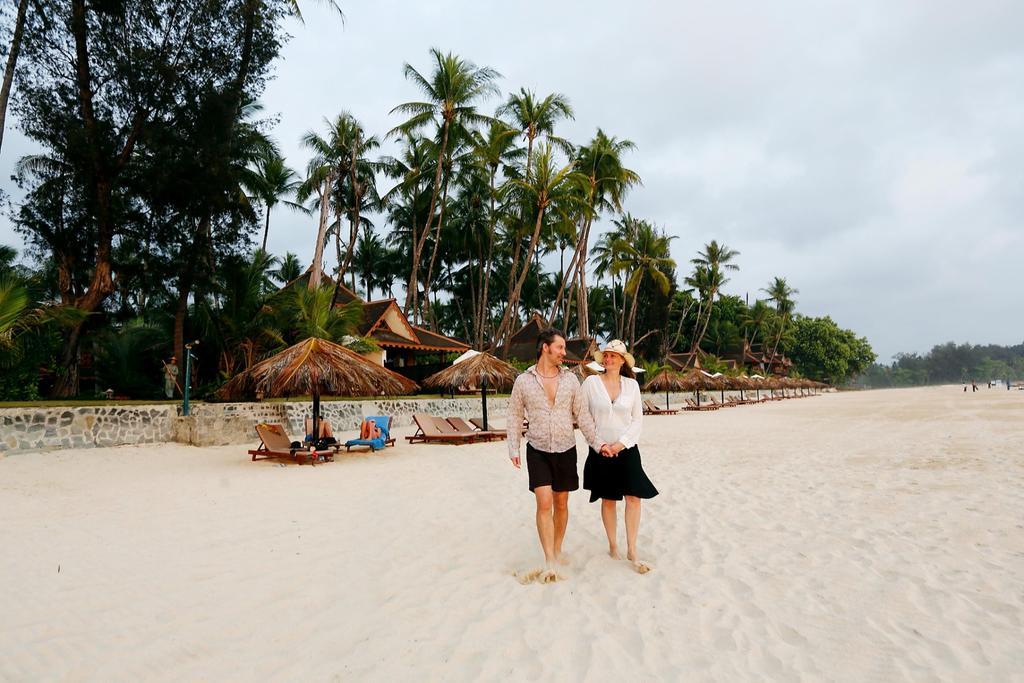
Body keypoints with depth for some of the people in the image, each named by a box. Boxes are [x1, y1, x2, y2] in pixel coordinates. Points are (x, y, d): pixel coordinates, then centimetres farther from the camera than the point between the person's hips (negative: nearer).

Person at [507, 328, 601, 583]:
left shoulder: (570, 379, 2)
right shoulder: (523, 381, -3)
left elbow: (581, 414, 5)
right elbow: (515, 417, 2)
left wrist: (597, 442, -2)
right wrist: (513, 449, -5)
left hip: (566, 449, 3)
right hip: (538, 450, -2)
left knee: (561, 503, 11)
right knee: (544, 503, -11)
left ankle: (557, 550, 29)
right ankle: (549, 562, -6)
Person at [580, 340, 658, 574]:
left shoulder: (631, 385, 1)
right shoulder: (591, 382, -4)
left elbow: (638, 418, 4)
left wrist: (621, 442, -8)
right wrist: (599, 444, -8)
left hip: (626, 450, 1)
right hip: (601, 451, -1)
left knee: (633, 497, -6)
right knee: (608, 499, 8)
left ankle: (632, 551, 3)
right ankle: (612, 545, 23)